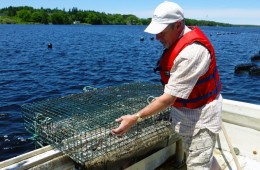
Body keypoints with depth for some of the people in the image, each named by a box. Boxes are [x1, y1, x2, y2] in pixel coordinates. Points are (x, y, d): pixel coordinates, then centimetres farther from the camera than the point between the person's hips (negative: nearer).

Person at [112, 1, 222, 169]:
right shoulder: (180, 40, 0)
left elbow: (169, 98, -31)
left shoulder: (192, 52, -31)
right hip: (186, 113, 9)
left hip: (200, 116, -9)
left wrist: (135, 118, -30)